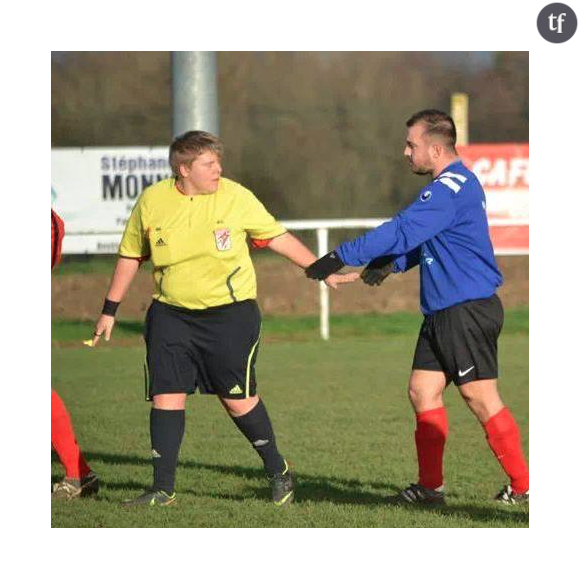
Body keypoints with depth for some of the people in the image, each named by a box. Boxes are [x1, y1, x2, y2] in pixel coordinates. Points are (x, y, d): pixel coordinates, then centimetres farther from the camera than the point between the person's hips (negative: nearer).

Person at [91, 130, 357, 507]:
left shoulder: (236, 197, -7)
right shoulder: (152, 201, -2)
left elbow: (277, 238, 4)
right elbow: (131, 256, 11)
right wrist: (110, 310, 13)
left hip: (230, 313, -2)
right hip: (171, 316, 2)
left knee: (238, 399, -1)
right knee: (166, 395, -4)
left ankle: (278, 472, 20)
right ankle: (163, 489, 5)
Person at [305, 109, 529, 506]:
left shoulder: (451, 189, -18)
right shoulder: (456, 184, 16)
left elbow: (402, 233, -22)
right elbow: (420, 240, 21)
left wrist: (342, 257, -18)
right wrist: (390, 264, 3)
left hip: (468, 310, -10)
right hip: (444, 312, 10)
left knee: (481, 397, -7)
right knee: (423, 391, 8)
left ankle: (523, 486, 0)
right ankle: (430, 486, 12)